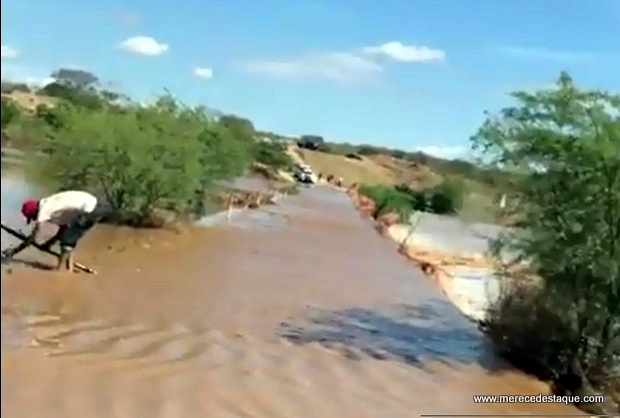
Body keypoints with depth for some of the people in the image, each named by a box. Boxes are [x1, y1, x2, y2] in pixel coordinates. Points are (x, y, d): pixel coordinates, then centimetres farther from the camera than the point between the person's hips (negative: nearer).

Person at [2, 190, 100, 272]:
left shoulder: (44, 210, -8)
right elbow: (64, 228, 25)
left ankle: (59, 269, 2)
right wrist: (50, 242, 23)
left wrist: (14, 250, 5)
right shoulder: (49, 205, 18)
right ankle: (69, 267, 24)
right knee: (69, 238, 19)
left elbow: (33, 237, -4)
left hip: (88, 211, -10)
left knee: (66, 240, -2)